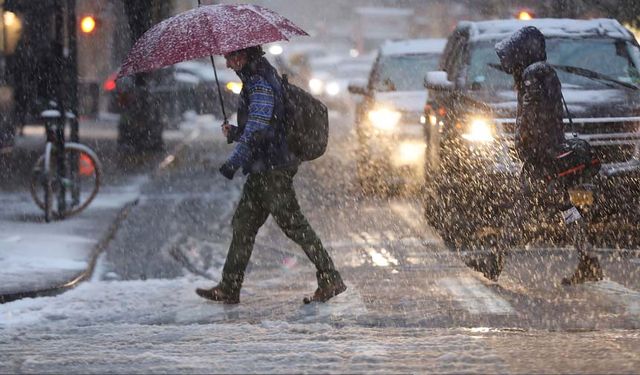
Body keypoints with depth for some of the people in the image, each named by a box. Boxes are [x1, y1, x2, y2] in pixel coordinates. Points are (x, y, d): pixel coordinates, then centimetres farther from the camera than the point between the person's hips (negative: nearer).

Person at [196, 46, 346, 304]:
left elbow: (257, 130, -25)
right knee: (243, 224, 11)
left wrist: (233, 163, -26)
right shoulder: (257, 79, 16)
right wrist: (234, 132, 6)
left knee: (293, 225, -5)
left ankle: (330, 280, 0)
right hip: (263, 170, 10)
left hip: (272, 170, -10)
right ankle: (229, 288, 15)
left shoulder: (260, 84, -16)